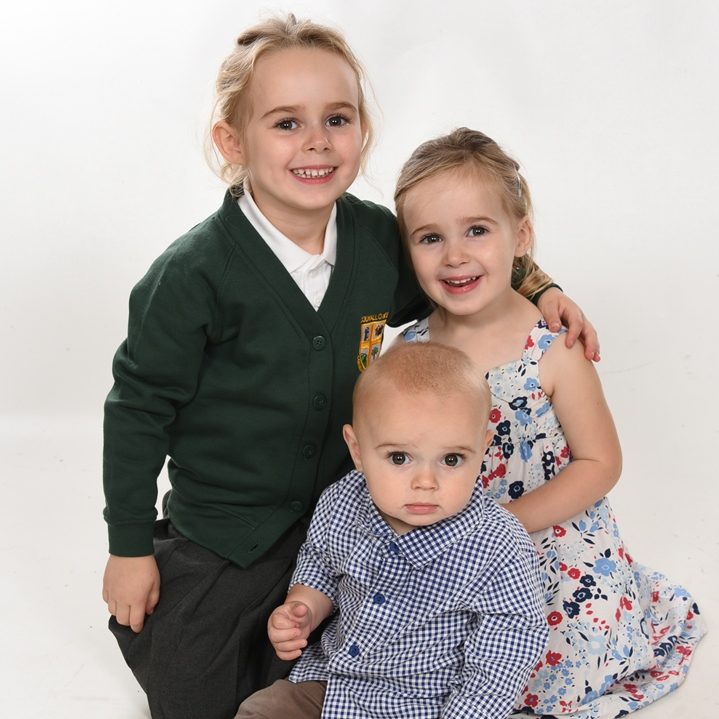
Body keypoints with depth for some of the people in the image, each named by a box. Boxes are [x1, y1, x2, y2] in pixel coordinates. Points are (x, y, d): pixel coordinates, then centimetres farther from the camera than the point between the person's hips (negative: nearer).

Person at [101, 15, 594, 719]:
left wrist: (532, 285, -4)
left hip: (338, 522, 4)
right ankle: (139, 616, 39)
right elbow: (139, 406, -14)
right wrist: (128, 548, -9)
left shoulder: (379, 236, -10)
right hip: (222, 535, -3)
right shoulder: (194, 274, -23)